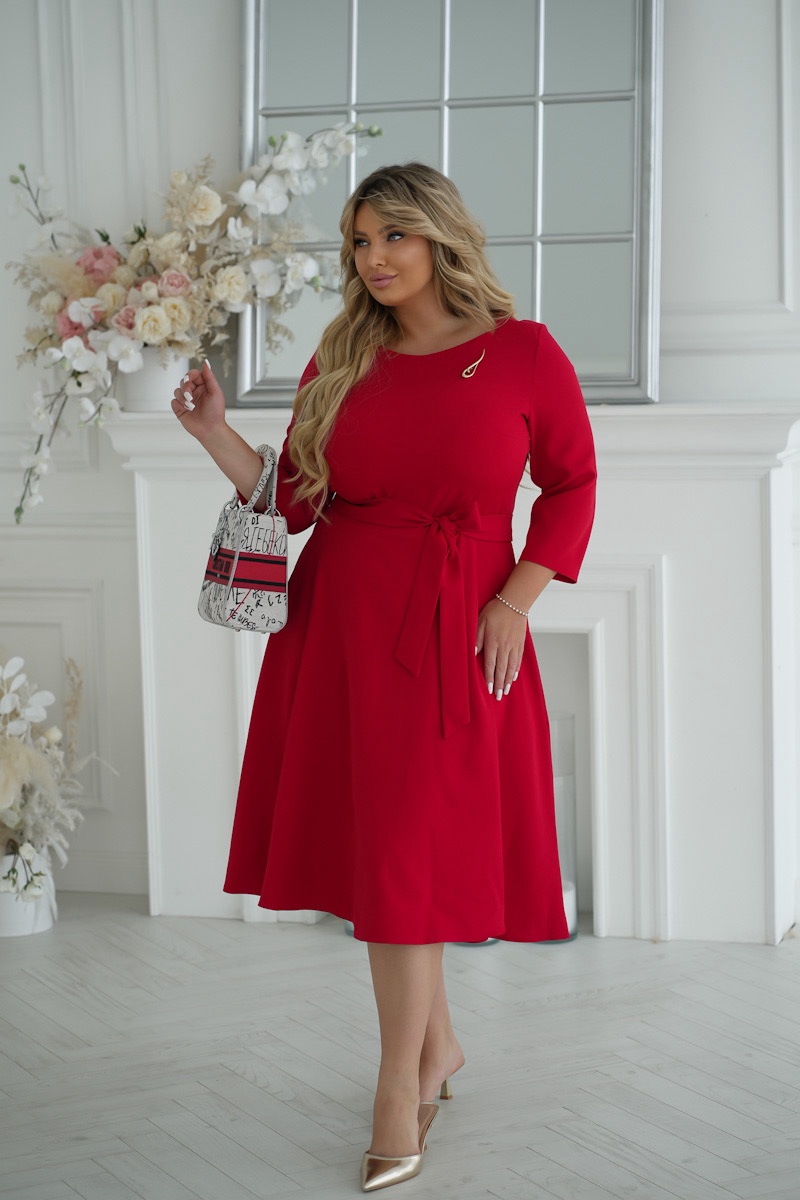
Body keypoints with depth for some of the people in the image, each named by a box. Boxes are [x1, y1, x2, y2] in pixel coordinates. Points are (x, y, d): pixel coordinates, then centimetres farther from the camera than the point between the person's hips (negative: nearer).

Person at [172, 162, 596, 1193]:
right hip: (341, 619, 4)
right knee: (377, 841, 10)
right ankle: (436, 1043, 30)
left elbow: (571, 486, 3)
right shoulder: (339, 363, 8)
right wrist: (216, 433, -3)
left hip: (459, 630, -4)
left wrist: (517, 599, -7)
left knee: (410, 850, -4)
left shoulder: (524, 354, -2)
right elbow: (294, 500, 8)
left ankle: (399, 1092, 7)